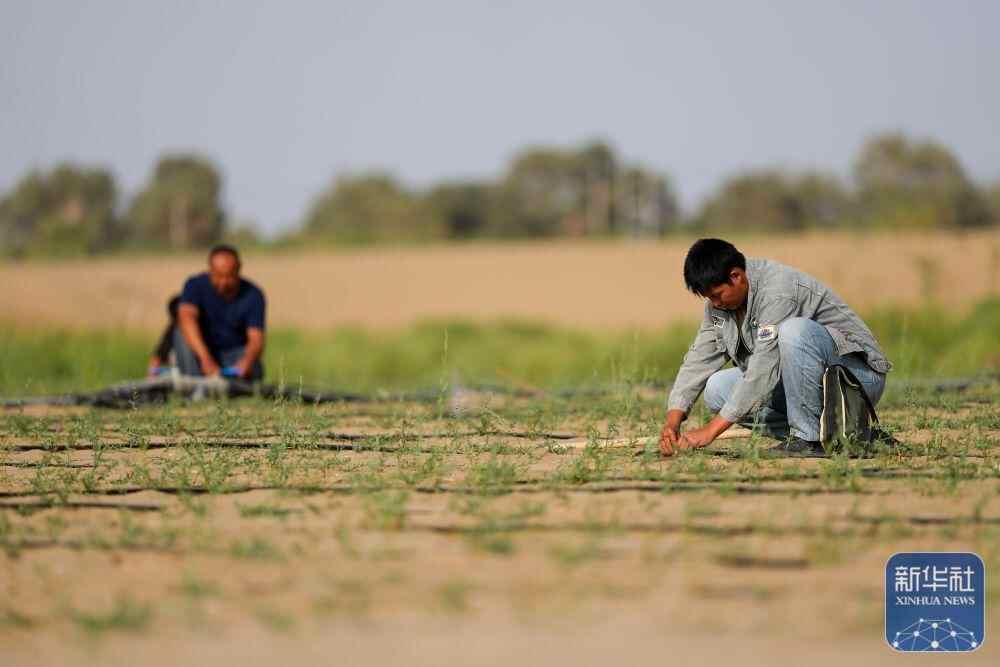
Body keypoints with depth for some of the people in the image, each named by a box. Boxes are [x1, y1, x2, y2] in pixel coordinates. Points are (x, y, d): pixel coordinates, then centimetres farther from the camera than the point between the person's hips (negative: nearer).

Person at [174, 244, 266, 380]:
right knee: (183, 332, -28)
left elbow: (256, 339, -21)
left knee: (254, 371, -32)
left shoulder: (252, 295, -12)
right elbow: (186, 317, -33)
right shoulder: (196, 285, -14)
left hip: (236, 352, 0)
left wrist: (245, 362, -47)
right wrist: (206, 359, -49)